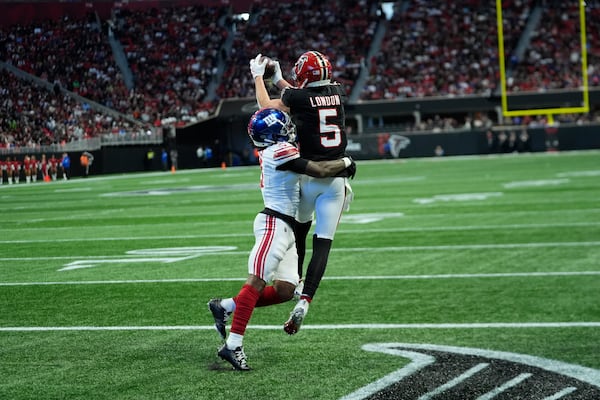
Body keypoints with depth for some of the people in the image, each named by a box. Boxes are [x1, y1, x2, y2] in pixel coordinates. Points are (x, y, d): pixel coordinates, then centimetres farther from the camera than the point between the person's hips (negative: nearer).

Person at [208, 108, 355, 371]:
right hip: (274, 224, -10)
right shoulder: (281, 151, -13)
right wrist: (346, 162, 2)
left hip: (285, 229, 10)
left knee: (284, 290, 6)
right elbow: (320, 171, -14)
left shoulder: (271, 152, 15)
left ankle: (225, 307, 13)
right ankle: (233, 346, -15)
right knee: (256, 282, -12)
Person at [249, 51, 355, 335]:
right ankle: (304, 301, -12)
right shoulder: (338, 93, 4)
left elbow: (266, 106, 11)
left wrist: (258, 76, 25)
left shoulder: (298, 97, -9)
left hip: (308, 176, -2)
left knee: (299, 230, 24)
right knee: (323, 243, -1)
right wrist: (278, 80, 33)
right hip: (336, 180, 3)